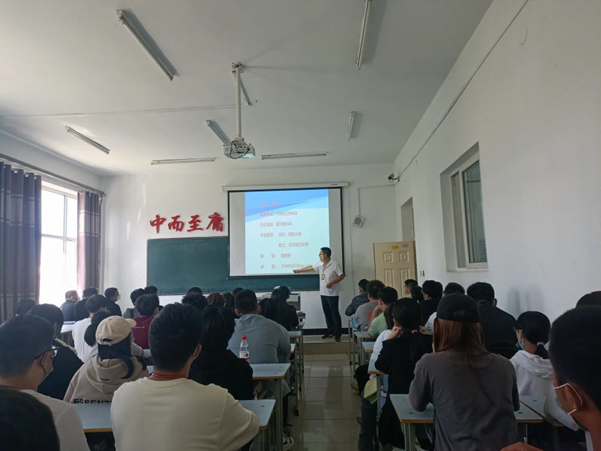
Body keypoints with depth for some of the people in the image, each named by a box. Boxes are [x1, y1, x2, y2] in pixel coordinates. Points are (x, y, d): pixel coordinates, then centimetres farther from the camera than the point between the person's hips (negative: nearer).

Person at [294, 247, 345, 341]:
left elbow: (342, 276, -12)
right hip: (323, 294, 7)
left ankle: (338, 333, 2)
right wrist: (299, 270, 25)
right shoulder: (320, 266, 9)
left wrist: (332, 283, -21)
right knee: (327, 313, 12)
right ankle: (330, 331, 22)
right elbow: (310, 268, 20)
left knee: (335, 313, -4)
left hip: (332, 294, -7)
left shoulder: (334, 264, -12)